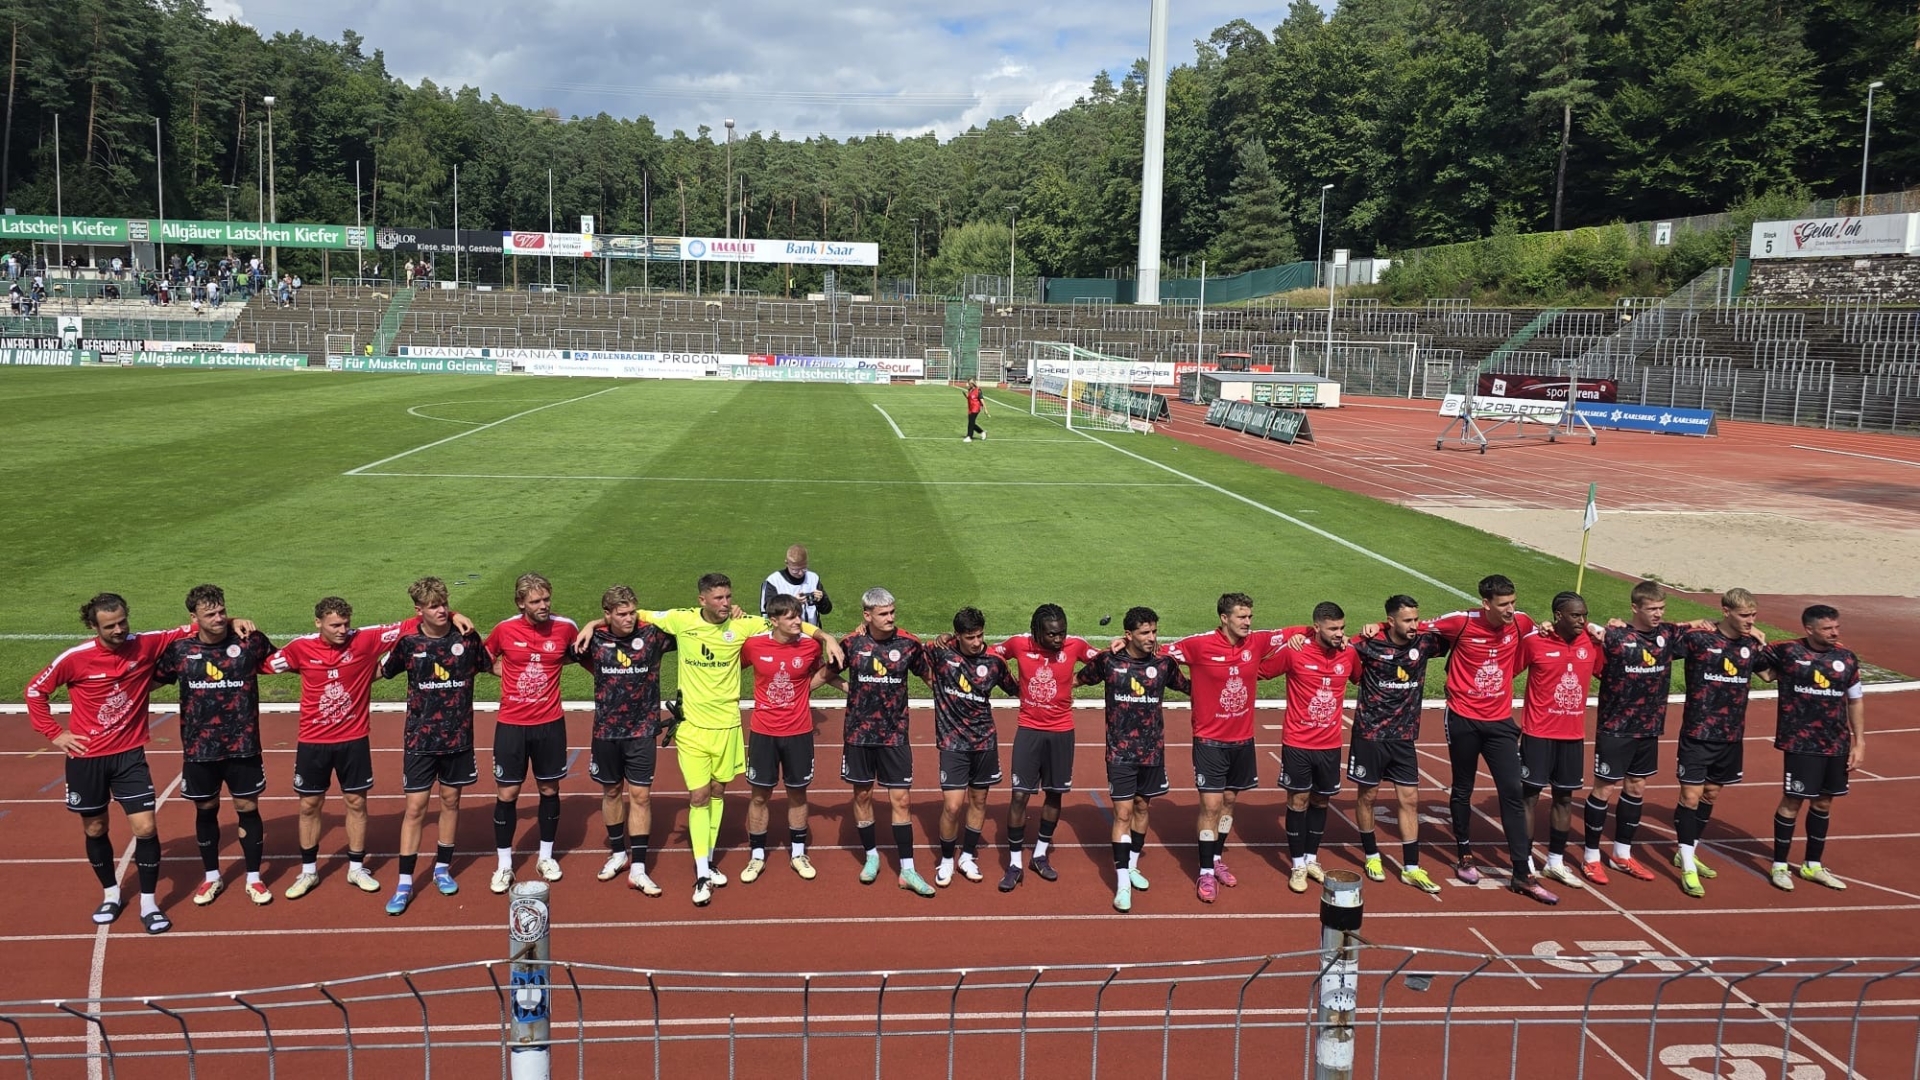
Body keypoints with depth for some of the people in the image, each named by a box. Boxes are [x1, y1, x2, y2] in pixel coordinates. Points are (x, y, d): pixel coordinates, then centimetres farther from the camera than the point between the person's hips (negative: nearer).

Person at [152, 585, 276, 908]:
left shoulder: (249, 643, -7)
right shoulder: (179, 650, -3)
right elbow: (151, 679, 10)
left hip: (242, 746, -1)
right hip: (199, 748, 1)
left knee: (248, 808, 7)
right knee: (206, 810, 14)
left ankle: (254, 879, 21)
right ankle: (212, 877, 31)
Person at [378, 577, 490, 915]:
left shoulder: (467, 638, -5)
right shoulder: (408, 642, -7)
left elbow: (493, 667, 8)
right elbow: (380, 672, 8)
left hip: (458, 737, 2)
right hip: (420, 738, -1)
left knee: (450, 800, 13)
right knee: (415, 807, -1)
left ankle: (443, 868, 29)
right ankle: (404, 883, 6)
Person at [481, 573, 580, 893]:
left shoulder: (565, 627, -7)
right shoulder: (505, 630, -7)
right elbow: (486, 658, 12)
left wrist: (559, 660, 2)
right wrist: (500, 669, 0)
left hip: (550, 723, 1)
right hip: (511, 725, -1)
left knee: (550, 789, 12)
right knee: (506, 794, 4)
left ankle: (546, 856, 29)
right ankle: (503, 864, 18)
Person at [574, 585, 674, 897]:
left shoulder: (651, 635, -9)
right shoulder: (594, 640, -6)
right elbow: (583, 658, 15)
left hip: (642, 730, -2)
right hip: (606, 730, 2)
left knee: (640, 795, -2)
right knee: (611, 791, 15)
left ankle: (638, 869, 2)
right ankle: (618, 853, 34)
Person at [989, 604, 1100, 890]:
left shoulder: (1075, 645, -12)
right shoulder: (1019, 644, -12)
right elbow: (990, 654, 5)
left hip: (1062, 732, 1)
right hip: (1028, 730, -1)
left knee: (1054, 794, 12)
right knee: (1019, 796, -4)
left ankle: (1041, 855, 29)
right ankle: (1015, 864, 8)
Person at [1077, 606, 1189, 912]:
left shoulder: (1164, 663, -4)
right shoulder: (1108, 661, -9)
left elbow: (1189, 686, 10)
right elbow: (1079, 679, 5)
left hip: (1153, 750, 3)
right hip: (1120, 752, -3)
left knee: (1143, 807, 16)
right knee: (1123, 813, -5)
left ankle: (1132, 866, 34)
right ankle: (1122, 883, -2)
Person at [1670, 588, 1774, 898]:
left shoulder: (1751, 645, 3)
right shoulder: (1698, 639, -14)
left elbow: (1770, 674, 18)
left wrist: (1764, 646, 5)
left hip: (1731, 736, 6)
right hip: (1698, 734, -6)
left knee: (1711, 794, 15)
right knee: (1690, 796, -5)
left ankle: (1686, 852, 31)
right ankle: (1688, 867, 4)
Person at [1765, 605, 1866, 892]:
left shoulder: (1847, 658, 2)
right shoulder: (1786, 652, -10)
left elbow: (1856, 700, 11)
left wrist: (1860, 742, 9)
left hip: (1837, 744, 5)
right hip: (1801, 743, -5)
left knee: (1824, 802, 14)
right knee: (1792, 801, 0)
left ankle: (1813, 865, 28)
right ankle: (1779, 865, 14)